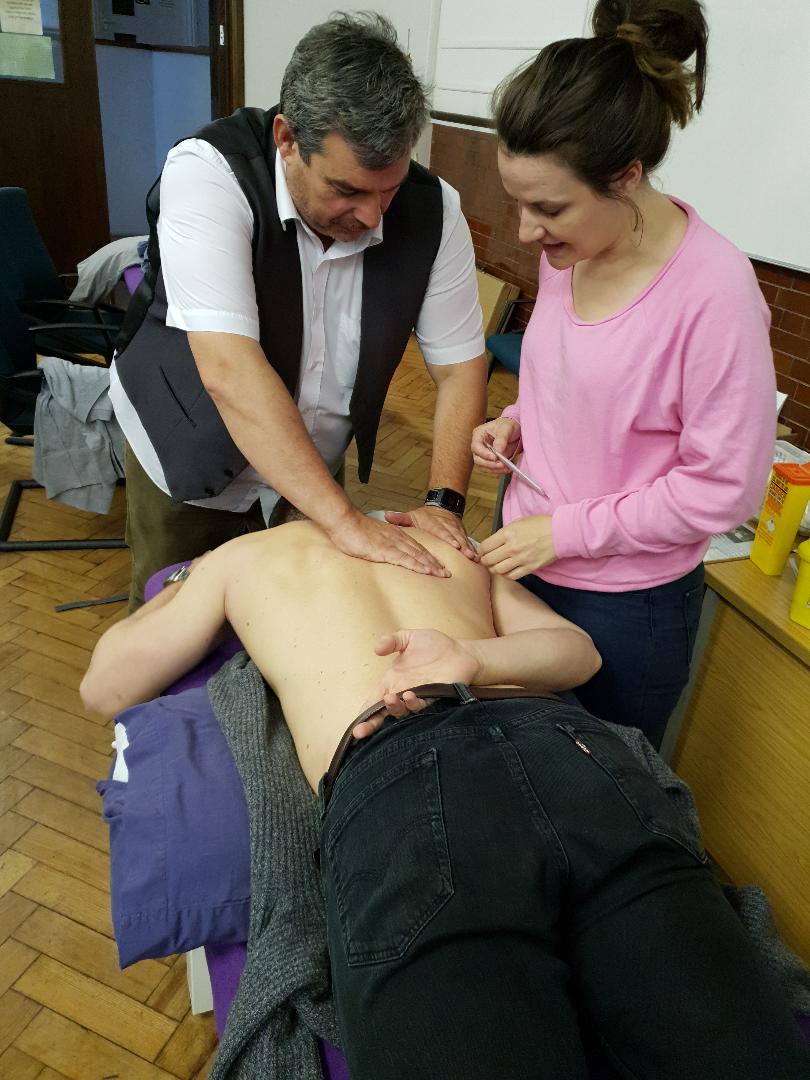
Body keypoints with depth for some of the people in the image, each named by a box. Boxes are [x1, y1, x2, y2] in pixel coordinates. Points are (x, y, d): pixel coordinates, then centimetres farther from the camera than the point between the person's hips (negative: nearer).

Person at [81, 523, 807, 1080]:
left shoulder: (242, 557, 31)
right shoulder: (449, 544, 40)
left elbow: (105, 689, 41)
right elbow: (578, 650, 28)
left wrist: (183, 588, 55)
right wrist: (473, 660, 9)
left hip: (397, 788, -4)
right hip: (571, 748, 5)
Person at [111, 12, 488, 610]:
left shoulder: (431, 210, -18)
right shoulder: (208, 172, -29)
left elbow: (460, 365, -11)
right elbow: (229, 370, -39)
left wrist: (444, 503, -23)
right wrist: (345, 520, -42)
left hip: (313, 464, 3)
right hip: (187, 450, -2)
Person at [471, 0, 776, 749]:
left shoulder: (713, 289, -24)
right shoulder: (567, 250, -3)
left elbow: (726, 486, -19)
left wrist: (567, 530, -18)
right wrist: (518, 420, -5)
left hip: (627, 607, -6)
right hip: (525, 561, 6)